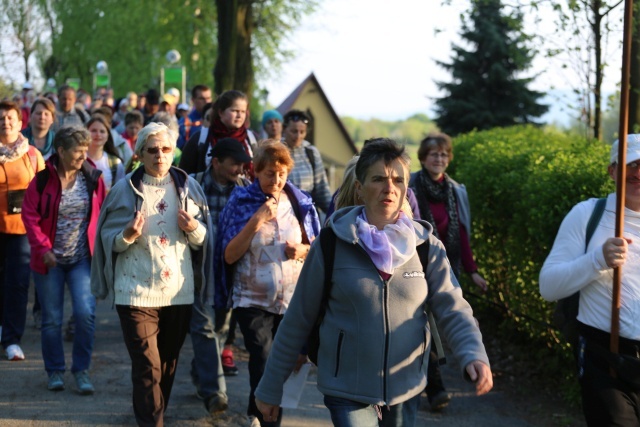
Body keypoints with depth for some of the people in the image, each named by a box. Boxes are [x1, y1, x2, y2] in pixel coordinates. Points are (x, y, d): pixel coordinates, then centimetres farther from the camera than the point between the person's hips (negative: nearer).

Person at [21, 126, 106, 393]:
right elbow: (30, 216, -4)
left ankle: (82, 371, 3)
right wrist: (42, 248, -13)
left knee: (85, 313, -13)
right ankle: (55, 371, 23)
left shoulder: (93, 179, 0)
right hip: (50, 260, -1)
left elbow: (101, 216, 5)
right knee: (52, 318, 7)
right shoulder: (43, 180, -6)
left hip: (82, 259, 1)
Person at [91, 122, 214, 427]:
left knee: (168, 363, 14)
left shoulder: (188, 187, 5)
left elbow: (203, 241, 8)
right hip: (137, 291, -3)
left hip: (179, 291, 3)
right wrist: (128, 235, -19)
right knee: (148, 366, -7)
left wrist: (193, 229, -13)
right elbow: (108, 238, 0)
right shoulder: (125, 189, -1)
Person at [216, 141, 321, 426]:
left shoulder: (300, 203, 3)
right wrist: (257, 220, -17)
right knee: (264, 364, -17)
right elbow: (229, 256, -9)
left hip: (291, 299, 3)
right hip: (253, 299, -3)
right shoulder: (241, 202, -2)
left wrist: (303, 250, -11)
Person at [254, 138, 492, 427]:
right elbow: (298, 320, -1)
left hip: (406, 390, 3)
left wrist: (474, 355, -28)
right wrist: (270, 388, 2)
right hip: (348, 390, -3)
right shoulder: (332, 245, -7)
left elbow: (452, 309, -7)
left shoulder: (426, 246, -1)